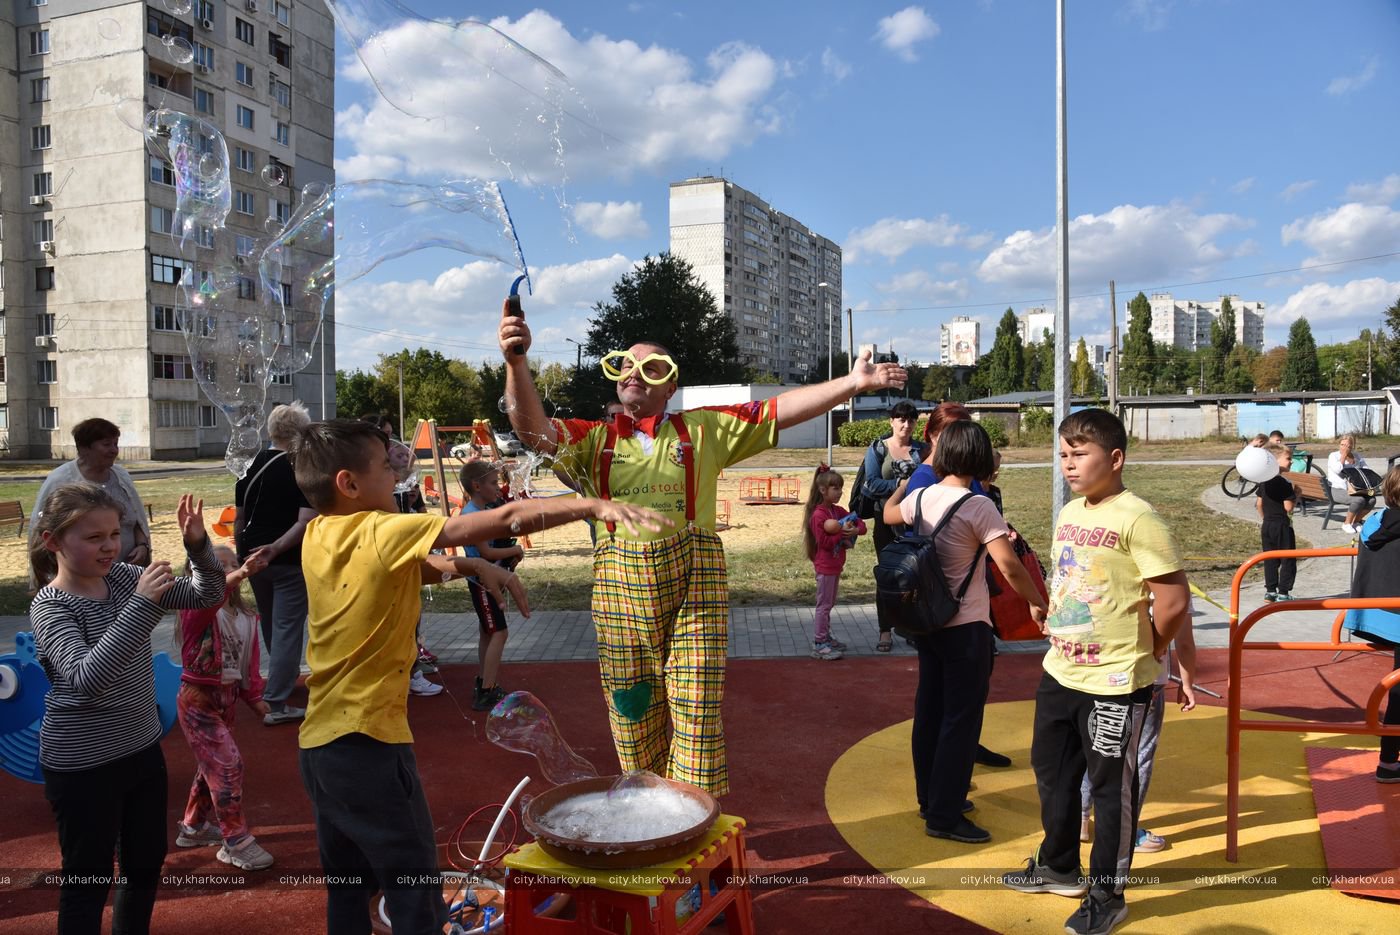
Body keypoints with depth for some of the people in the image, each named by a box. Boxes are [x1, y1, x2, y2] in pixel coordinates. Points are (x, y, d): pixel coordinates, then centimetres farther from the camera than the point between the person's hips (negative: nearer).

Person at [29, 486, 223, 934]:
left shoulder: (121, 577, -2)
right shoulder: (50, 606, -17)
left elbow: (207, 596, 0)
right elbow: (87, 678, -32)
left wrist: (198, 546, -18)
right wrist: (142, 604, -38)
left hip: (143, 749, 6)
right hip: (83, 767, -6)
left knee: (147, 865, 20)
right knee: (88, 881, 9)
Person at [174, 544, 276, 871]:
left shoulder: (246, 619, 3)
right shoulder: (196, 610, -17)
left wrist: (255, 697, 9)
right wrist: (240, 575, -61)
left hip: (227, 697, 7)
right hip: (197, 699, -7)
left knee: (211, 765, 20)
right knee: (228, 764, -11)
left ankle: (193, 827, 40)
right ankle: (236, 841, -2)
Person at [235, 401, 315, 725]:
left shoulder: (250, 467, 4)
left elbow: (239, 518, 10)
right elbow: (306, 521, -22)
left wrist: (240, 553, 20)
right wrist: (277, 547, -22)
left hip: (252, 556, 6)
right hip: (289, 561, -6)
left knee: (270, 623, 23)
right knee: (287, 627, -1)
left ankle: (285, 675, 43)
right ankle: (277, 704, -2)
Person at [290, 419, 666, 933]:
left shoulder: (317, 537, 4)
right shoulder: (383, 533, -18)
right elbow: (505, 519, -22)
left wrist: (469, 566, 4)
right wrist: (594, 505, -22)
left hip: (318, 743, 8)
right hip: (368, 742, -8)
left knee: (347, 887, 19)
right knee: (416, 892, 4)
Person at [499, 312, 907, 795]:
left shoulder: (704, 429, 8)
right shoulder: (595, 439, 10)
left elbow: (779, 409, 3)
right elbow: (533, 429, -6)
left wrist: (851, 383, -6)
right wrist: (517, 363, -23)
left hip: (692, 591, -1)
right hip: (620, 593, 2)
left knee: (695, 717, -1)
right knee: (634, 719, 11)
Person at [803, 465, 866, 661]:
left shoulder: (838, 511, 8)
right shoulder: (818, 515, -17)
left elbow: (861, 523, 5)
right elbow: (824, 542, -21)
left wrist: (855, 529, -16)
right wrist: (843, 532, -24)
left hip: (836, 565, 9)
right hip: (825, 566, -9)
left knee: (829, 604, 17)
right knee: (824, 604, -4)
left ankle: (826, 638, 28)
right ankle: (818, 645, 2)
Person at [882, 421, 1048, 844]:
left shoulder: (921, 497, 2)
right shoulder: (978, 506, -18)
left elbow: (888, 513, 24)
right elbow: (1010, 567, -23)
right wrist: (1038, 603, -8)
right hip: (966, 627, -7)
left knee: (930, 710, 16)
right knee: (962, 719, 1)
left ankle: (931, 798, 29)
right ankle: (944, 816, 6)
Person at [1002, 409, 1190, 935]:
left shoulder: (1137, 520, -18)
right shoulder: (1068, 514, 7)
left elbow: (1173, 600, -18)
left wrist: (1143, 652, -5)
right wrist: (1059, 636, 13)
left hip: (1114, 684, -8)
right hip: (1059, 673, 8)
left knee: (1111, 786, 8)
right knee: (1052, 771, 20)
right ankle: (1059, 866, 40)